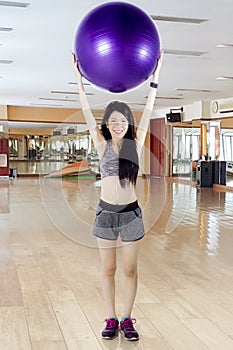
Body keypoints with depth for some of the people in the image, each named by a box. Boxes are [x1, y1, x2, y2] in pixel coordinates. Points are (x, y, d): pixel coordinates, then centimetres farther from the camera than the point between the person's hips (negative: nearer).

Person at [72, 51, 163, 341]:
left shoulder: (135, 144, 0)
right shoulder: (102, 144, 0)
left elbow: (148, 112, -4)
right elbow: (87, 113, -4)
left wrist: (154, 79, -7)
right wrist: (79, 79, -8)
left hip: (131, 213, 0)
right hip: (106, 213, 0)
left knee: (130, 269, 8)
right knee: (108, 269, 10)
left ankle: (127, 319, 22)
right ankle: (111, 319, 23)